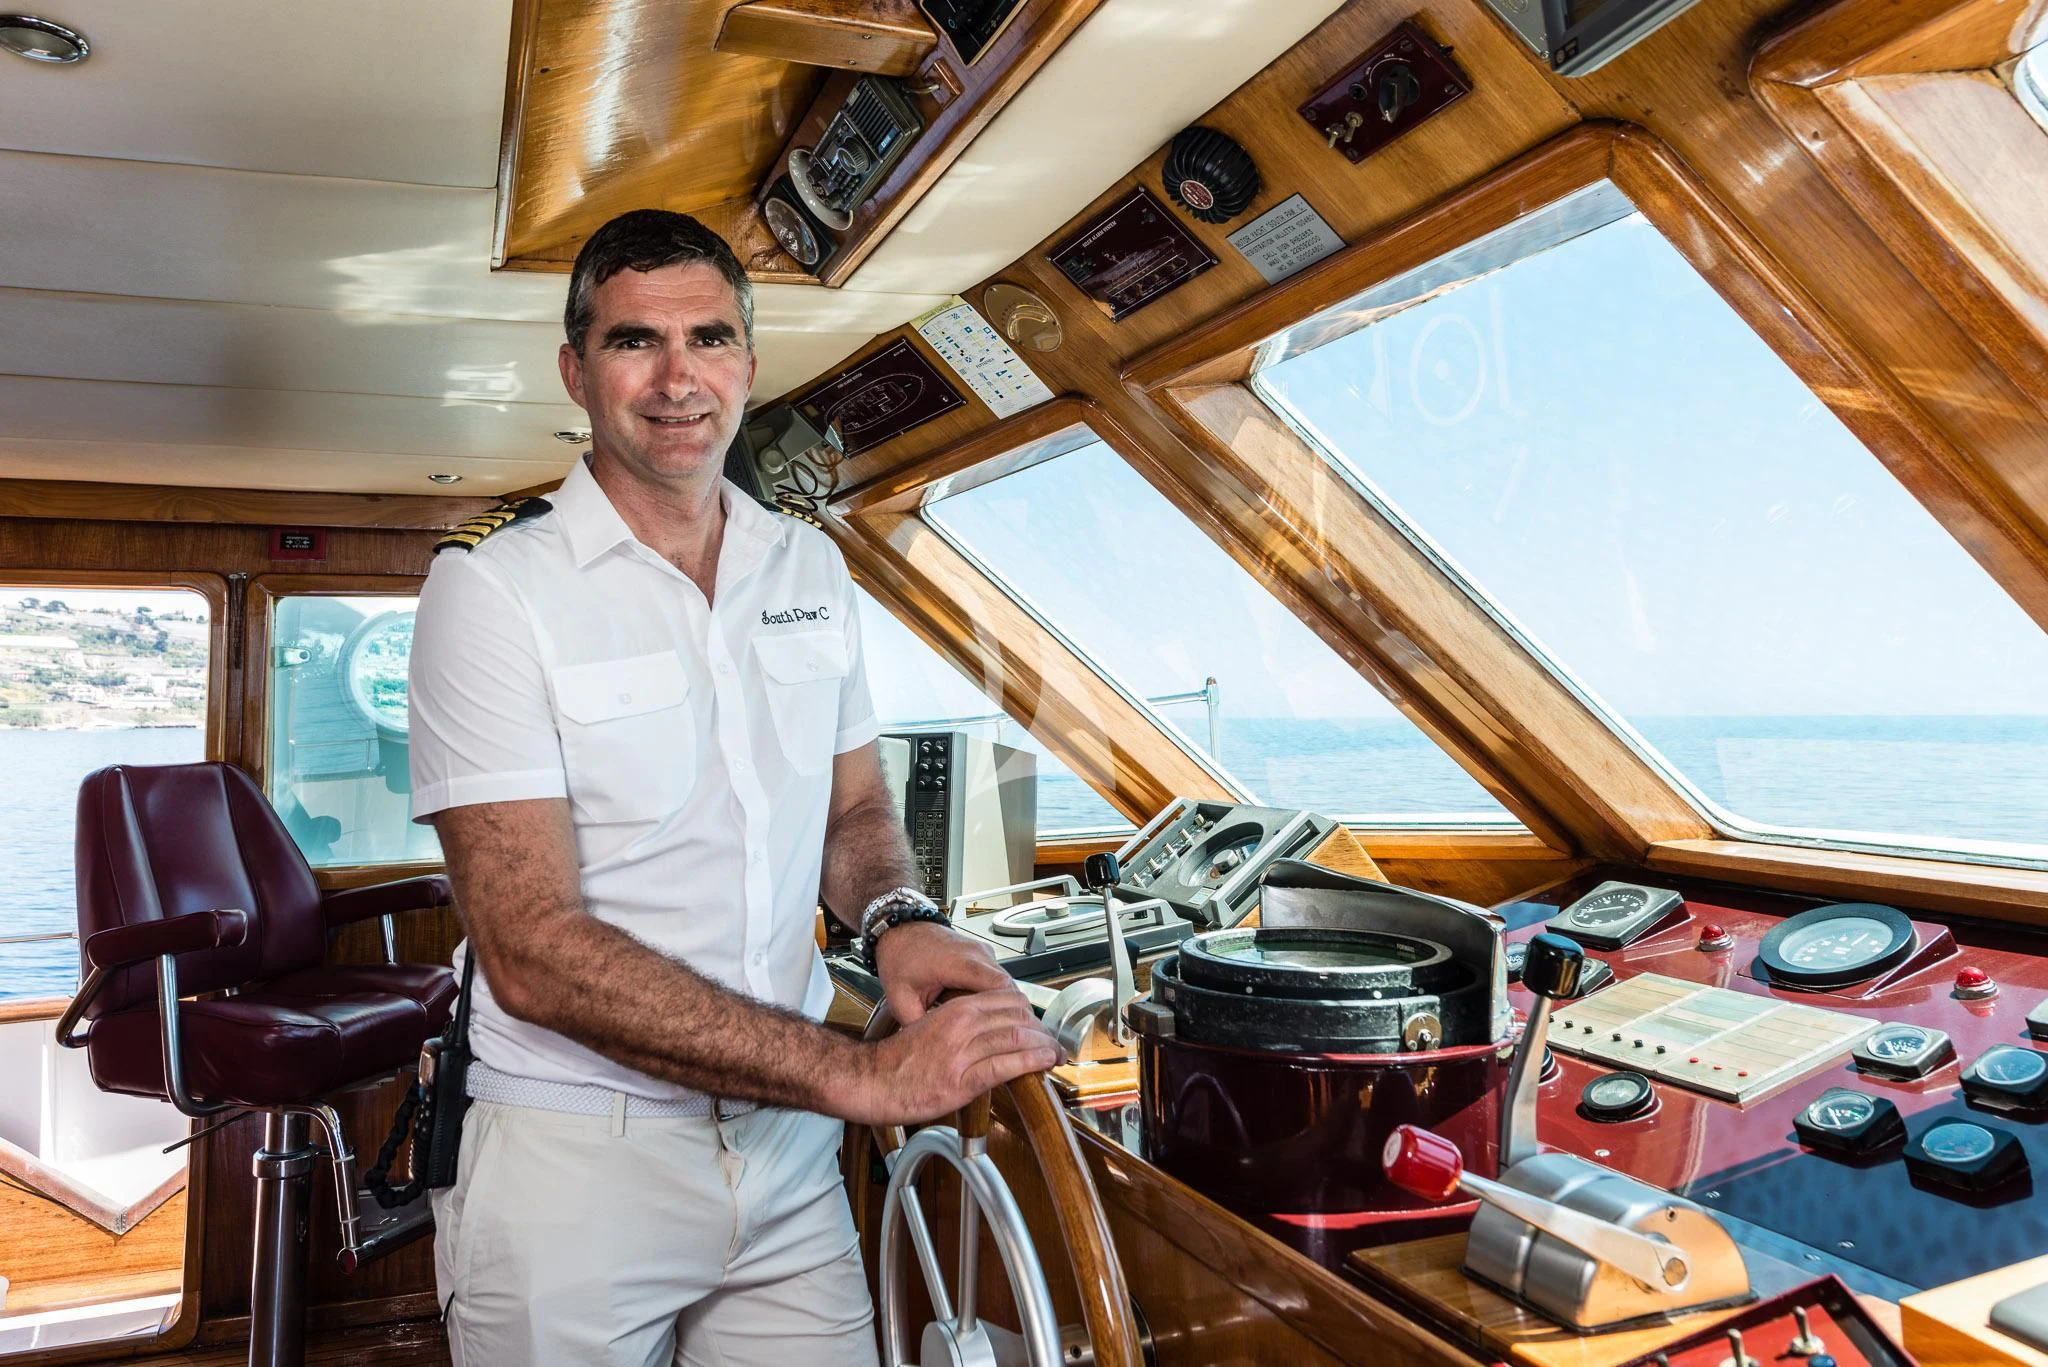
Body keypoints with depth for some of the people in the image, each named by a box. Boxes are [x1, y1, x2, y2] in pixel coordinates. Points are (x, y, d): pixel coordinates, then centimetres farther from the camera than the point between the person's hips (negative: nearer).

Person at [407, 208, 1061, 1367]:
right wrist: (860, 1073, -24)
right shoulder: (494, 588, -12)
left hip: (787, 1155, 4)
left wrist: (900, 916, -9)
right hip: (575, 1160, -4)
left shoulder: (813, 568, 5)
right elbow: (534, 954, -19)